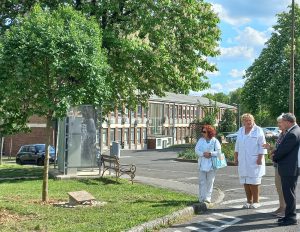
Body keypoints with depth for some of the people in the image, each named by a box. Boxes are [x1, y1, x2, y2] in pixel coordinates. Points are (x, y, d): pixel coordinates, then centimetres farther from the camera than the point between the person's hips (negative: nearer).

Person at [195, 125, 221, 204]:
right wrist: (203, 154, -17)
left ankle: (208, 197, 12)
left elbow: (218, 152, -9)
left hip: (211, 164, -2)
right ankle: (202, 198, 9)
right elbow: (196, 150, -3)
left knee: (210, 181, 4)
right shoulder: (201, 140, 5)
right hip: (202, 164, 2)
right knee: (202, 181, 3)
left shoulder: (215, 141, -2)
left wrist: (210, 153, -18)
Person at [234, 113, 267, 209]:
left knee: (253, 182, -4)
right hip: (243, 161, 5)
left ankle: (256, 201, 7)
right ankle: (249, 201, 16)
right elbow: (237, 145, 18)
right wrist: (236, 157, 14)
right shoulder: (240, 131, 14)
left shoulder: (258, 130, -4)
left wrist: (260, 158, -14)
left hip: (254, 161, -5)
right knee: (245, 182, 7)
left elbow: (262, 146, -8)